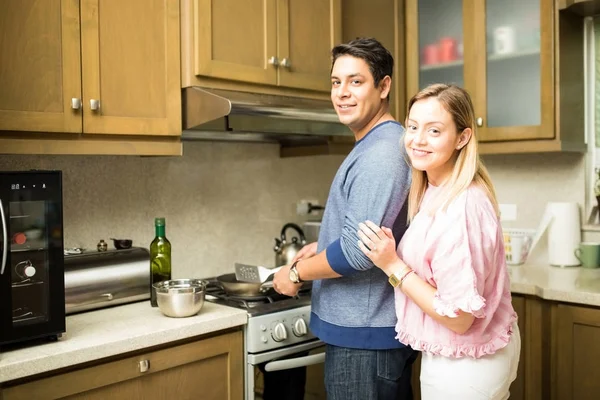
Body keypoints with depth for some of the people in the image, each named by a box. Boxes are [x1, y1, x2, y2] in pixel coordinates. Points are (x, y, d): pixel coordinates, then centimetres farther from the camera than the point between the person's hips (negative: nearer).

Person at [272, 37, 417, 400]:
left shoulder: (380, 154, -21)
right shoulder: (376, 145, 11)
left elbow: (359, 251, -27)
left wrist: (296, 272, -13)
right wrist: (323, 247, 11)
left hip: (364, 335, -10)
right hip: (371, 328, 10)